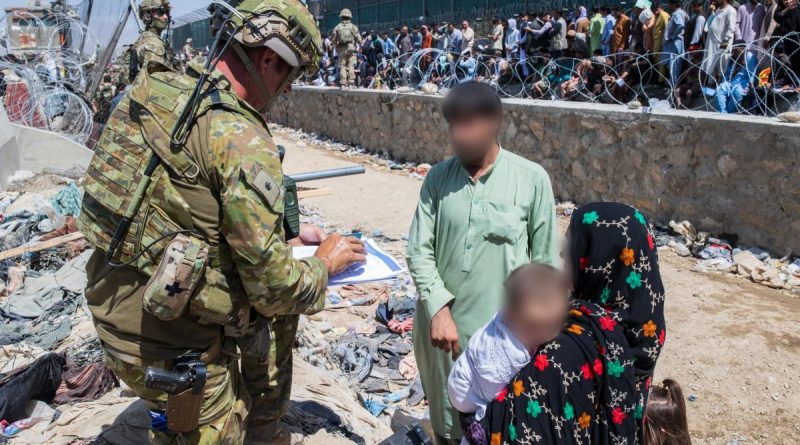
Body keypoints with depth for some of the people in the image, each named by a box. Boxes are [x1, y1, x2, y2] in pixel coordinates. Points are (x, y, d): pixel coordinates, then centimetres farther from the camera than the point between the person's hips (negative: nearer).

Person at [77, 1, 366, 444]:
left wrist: (287, 233, 14)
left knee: (277, 314, 25)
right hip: (171, 345, -8)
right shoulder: (241, 138, -24)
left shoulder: (153, 92, 0)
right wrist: (324, 263, 1)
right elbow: (275, 285, -20)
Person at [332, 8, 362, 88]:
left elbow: (334, 40, 7)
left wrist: (337, 48, 19)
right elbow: (359, 39, -1)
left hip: (341, 49, 1)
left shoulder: (337, 27, 7)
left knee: (342, 66, 4)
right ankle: (351, 83, -7)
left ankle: (343, 84, 1)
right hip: (351, 48, -1)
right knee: (351, 66, -1)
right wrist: (360, 45, 16)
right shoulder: (353, 27, 3)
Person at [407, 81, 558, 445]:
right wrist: (439, 311, -12)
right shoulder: (437, 178, 0)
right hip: (443, 324, 3)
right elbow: (419, 251, -1)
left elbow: (544, 263, -2)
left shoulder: (532, 179, -7)